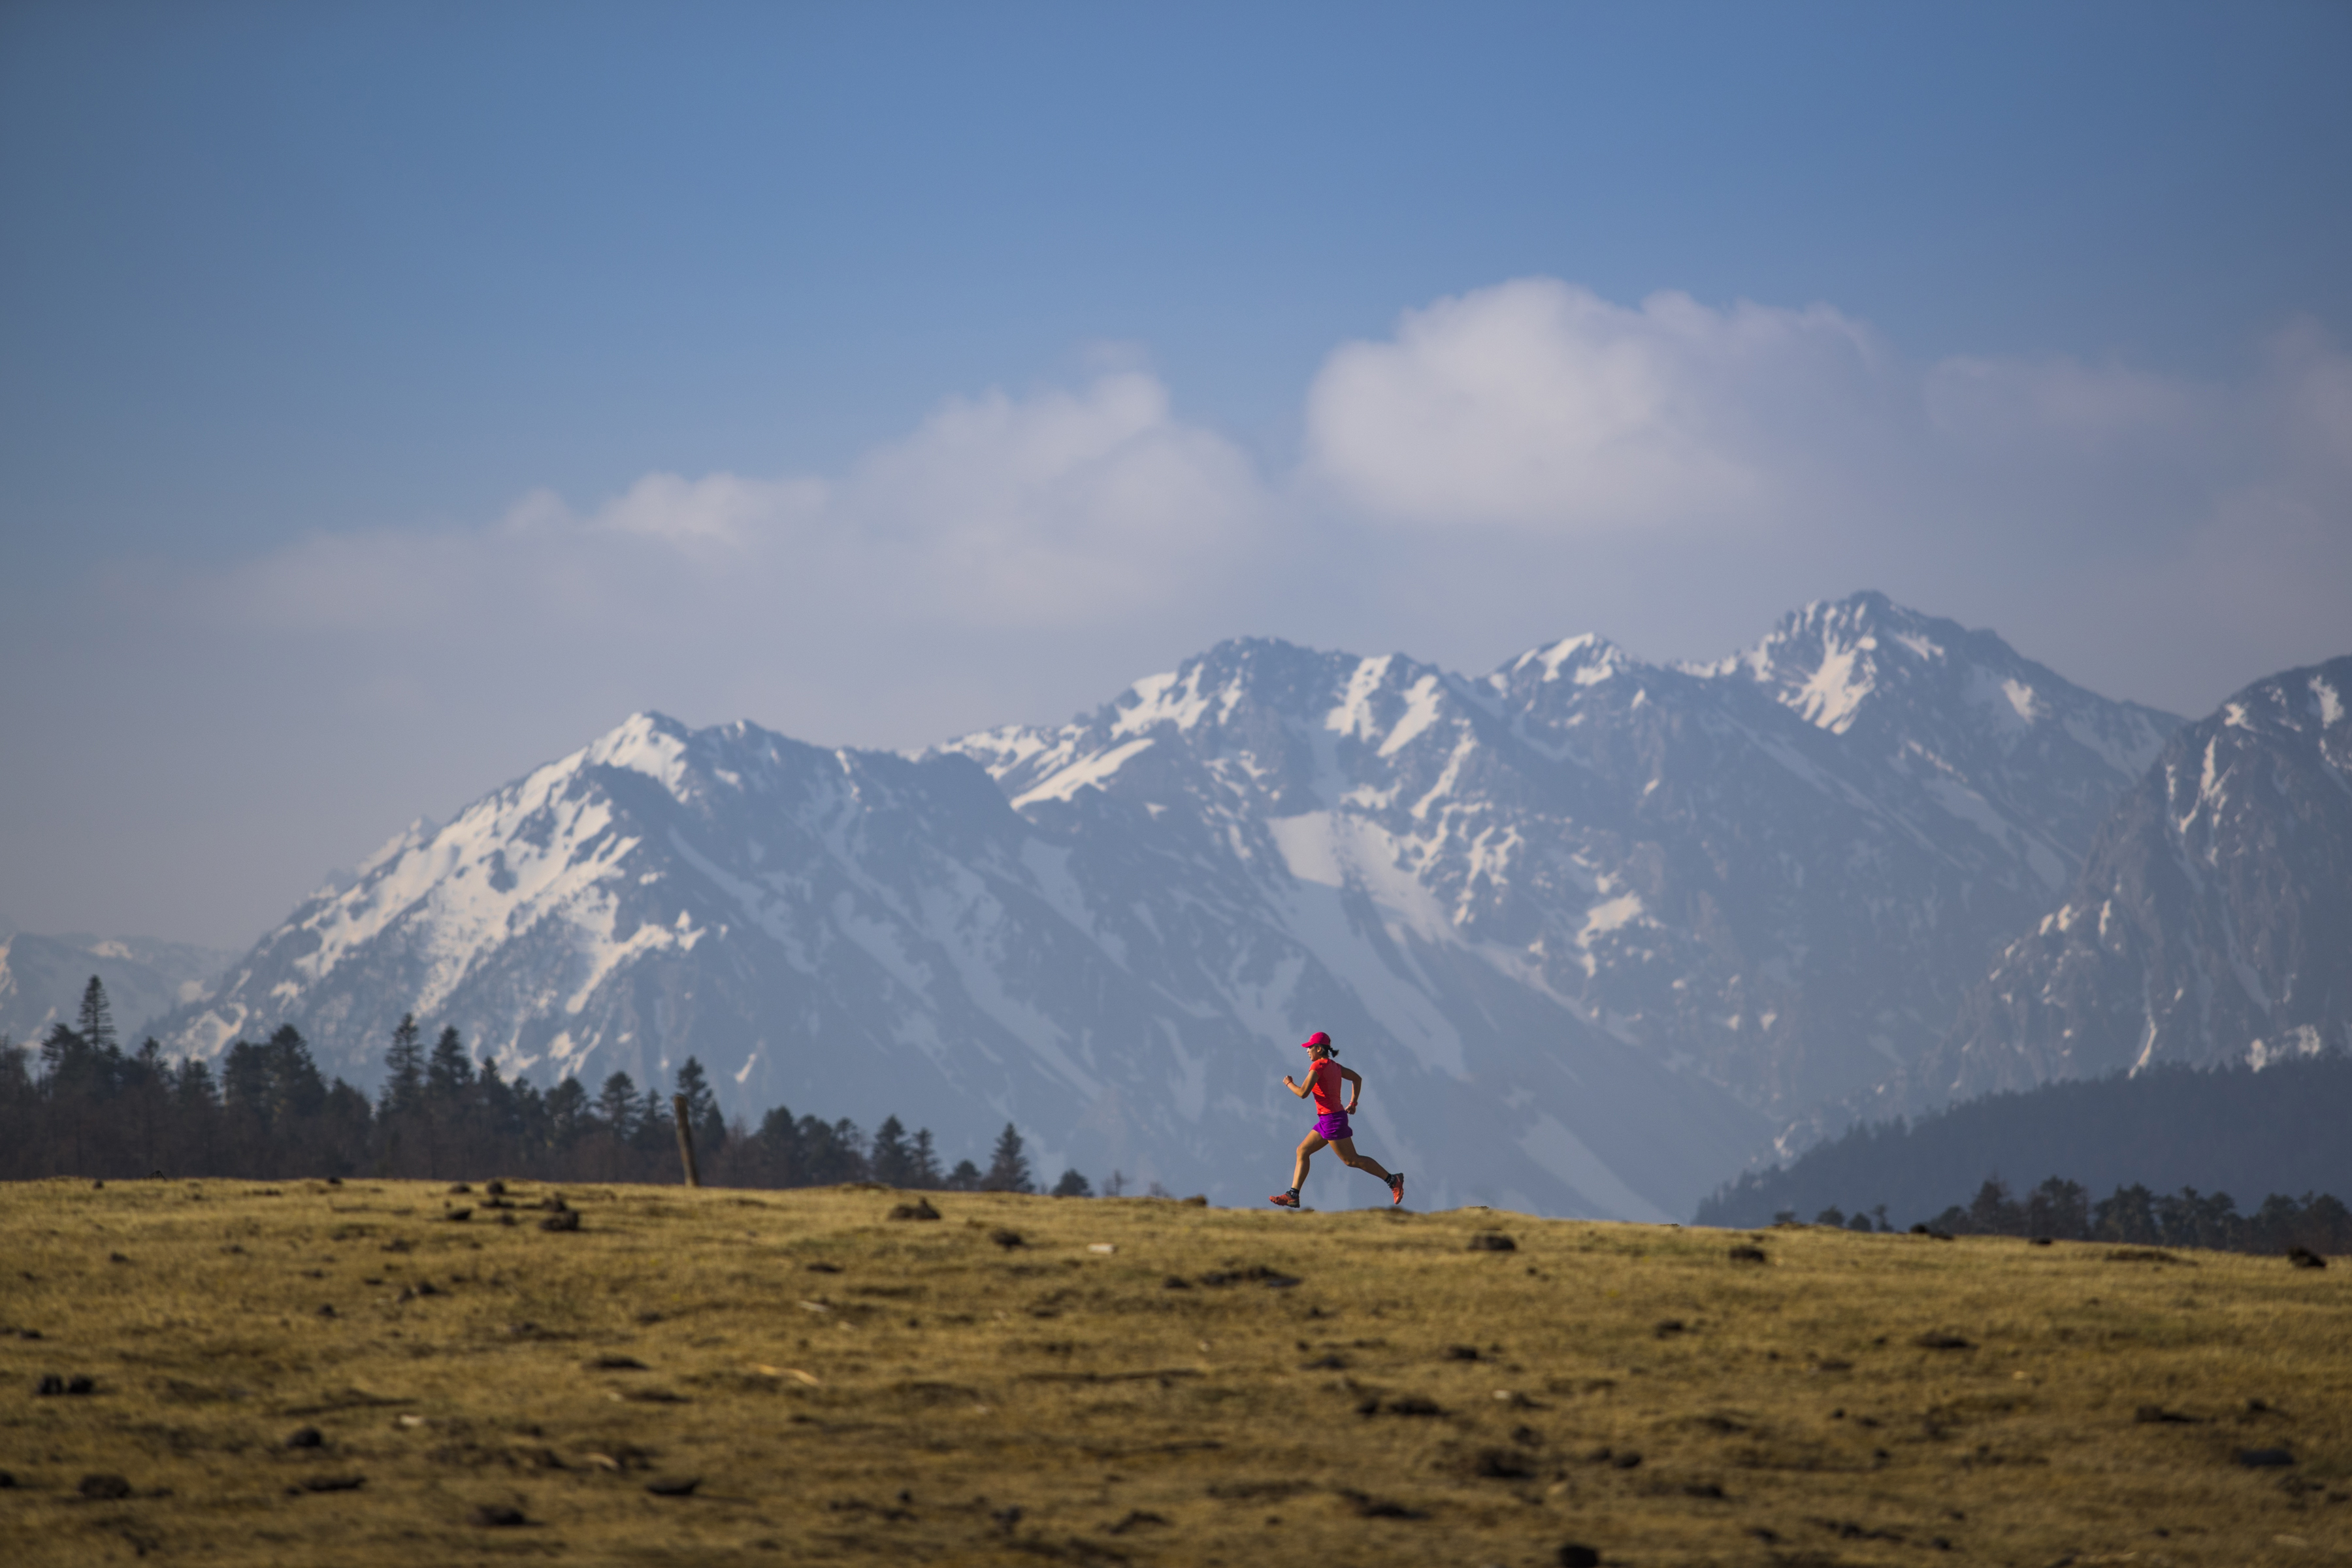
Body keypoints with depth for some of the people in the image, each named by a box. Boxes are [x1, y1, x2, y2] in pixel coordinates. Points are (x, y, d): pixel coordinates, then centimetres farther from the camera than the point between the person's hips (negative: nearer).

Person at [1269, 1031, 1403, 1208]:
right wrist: (1353, 1103, 22)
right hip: (1327, 1120, 10)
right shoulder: (1334, 1066, 12)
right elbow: (1357, 1078, 21)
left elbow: (1303, 1093, -20)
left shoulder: (1319, 1066, -15)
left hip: (1332, 1119, -10)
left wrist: (1289, 1083, -1)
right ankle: (1292, 1195, 8)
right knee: (1302, 1151, 10)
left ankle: (1393, 1179, -3)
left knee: (1351, 1160, -5)